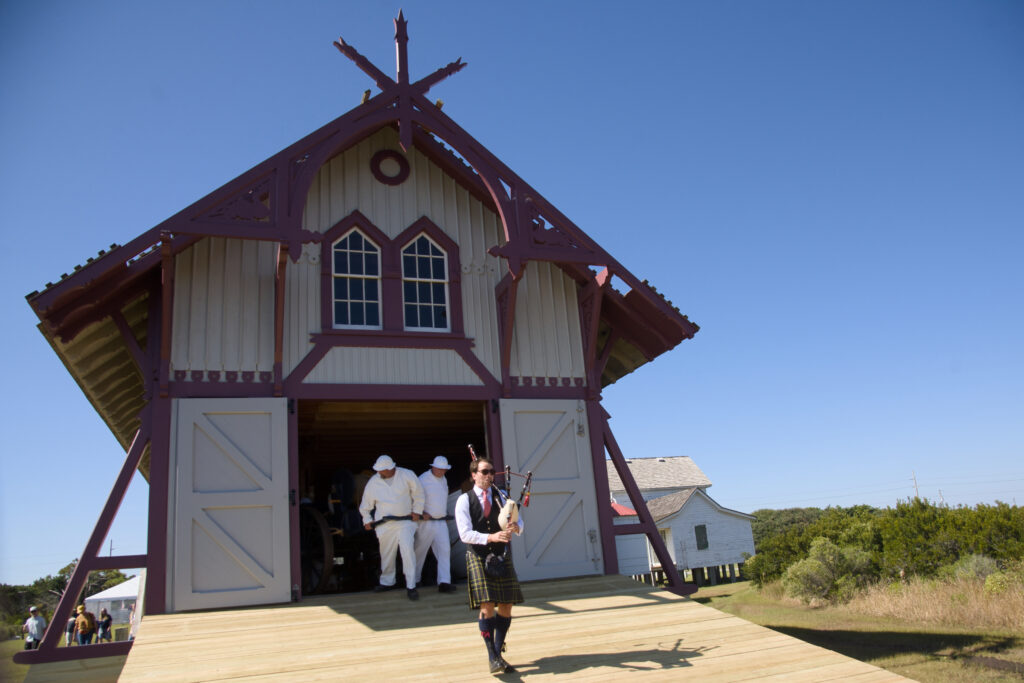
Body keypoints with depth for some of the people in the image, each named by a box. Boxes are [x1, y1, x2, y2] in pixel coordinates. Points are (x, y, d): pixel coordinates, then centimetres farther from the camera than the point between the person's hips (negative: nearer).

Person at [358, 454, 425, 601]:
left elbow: (418, 493, 6)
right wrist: (367, 520, 7)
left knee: (408, 550, -14)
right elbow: (366, 505, 12)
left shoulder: (406, 475, -6)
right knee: (387, 553, 11)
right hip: (384, 524, 2)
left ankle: (411, 586, -7)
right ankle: (387, 582, 34)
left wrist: (416, 511, 3)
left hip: (405, 521, -2)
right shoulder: (373, 482, -1)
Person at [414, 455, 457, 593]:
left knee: (444, 550, -5)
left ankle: (444, 583, -8)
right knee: (420, 551, 4)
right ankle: (414, 580, 22)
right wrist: (422, 513, -21)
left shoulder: (443, 480, 13)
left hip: (441, 522, 6)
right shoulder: (423, 479, -10)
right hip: (426, 522, -6)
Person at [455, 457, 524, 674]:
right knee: (487, 606, -12)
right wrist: (491, 537, -25)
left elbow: (519, 521, 8)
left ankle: (497, 653, 18)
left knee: (506, 606, 3)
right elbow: (465, 534, -11)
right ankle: (492, 656, -2)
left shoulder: (501, 495, 9)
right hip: (478, 556, -4)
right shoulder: (464, 500, -3)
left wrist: (516, 527, -17)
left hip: (502, 556, 4)